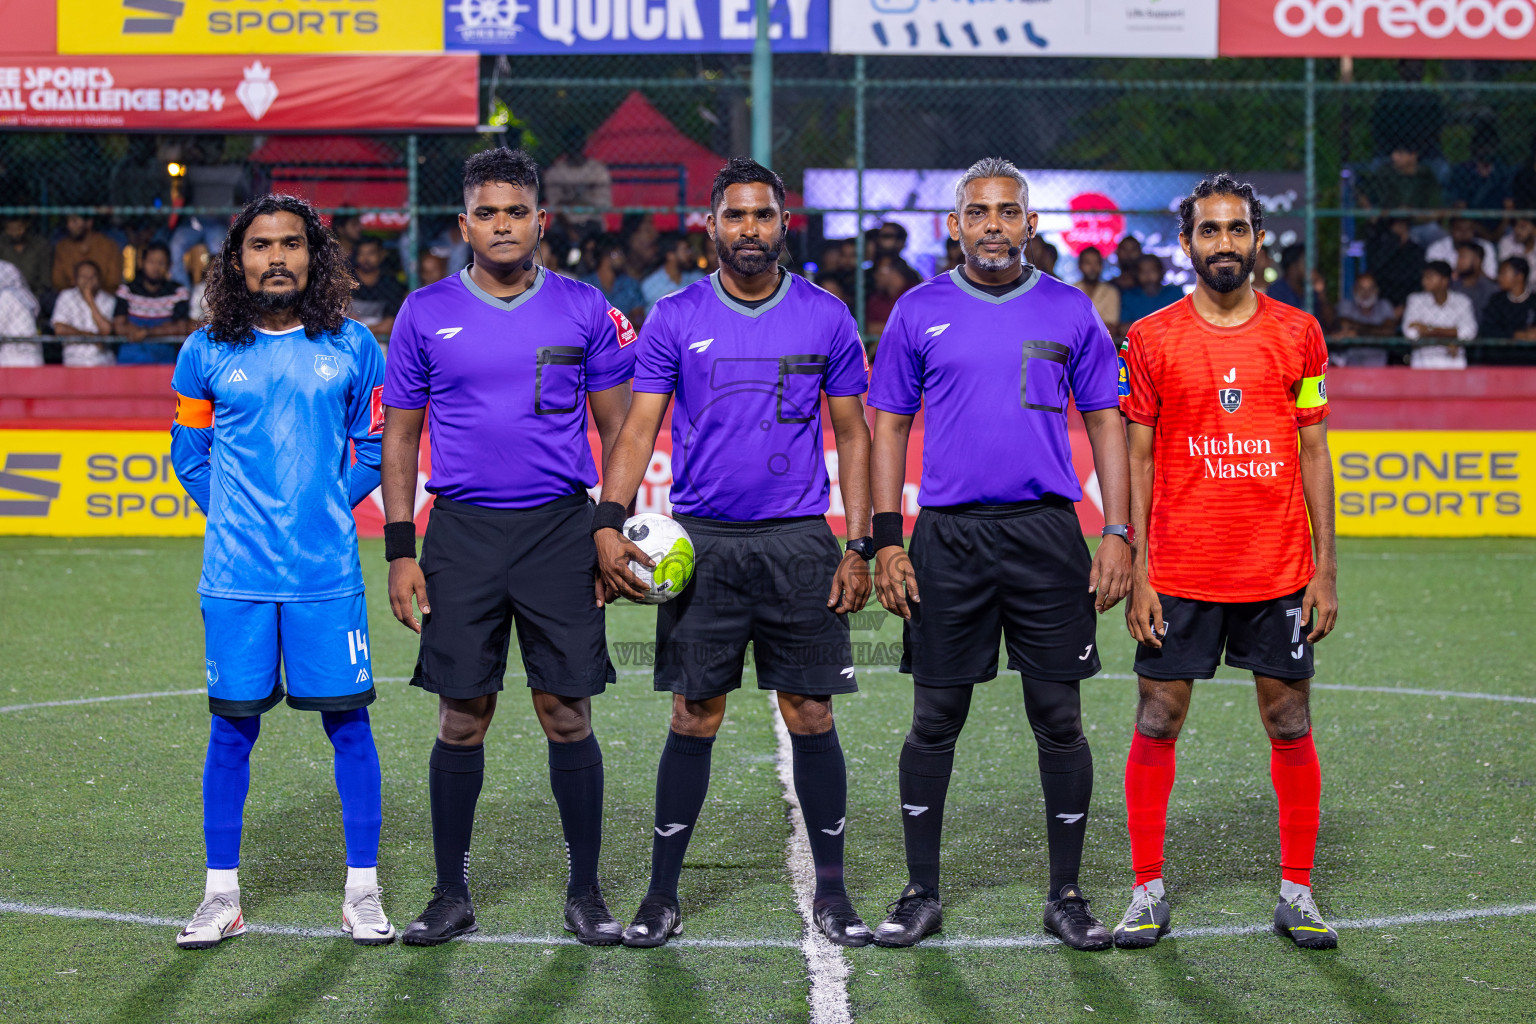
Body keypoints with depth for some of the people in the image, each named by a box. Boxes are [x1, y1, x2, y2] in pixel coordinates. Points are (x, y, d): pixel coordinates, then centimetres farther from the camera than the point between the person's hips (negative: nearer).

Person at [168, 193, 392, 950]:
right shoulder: (206, 352, 3)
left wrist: (331, 507, 7)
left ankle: (362, 890, 11)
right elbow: (188, 453, 14)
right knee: (233, 727, 4)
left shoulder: (350, 346, 3)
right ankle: (221, 895, 14)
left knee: (347, 721, 1)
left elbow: (377, 448, 13)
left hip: (327, 569, 0)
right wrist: (234, 517, 8)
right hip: (235, 573, 0)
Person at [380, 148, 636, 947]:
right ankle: (452, 896, 14)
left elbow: (617, 428, 8)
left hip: (560, 530, 0)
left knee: (568, 715, 1)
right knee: (461, 718, 3)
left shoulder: (585, 311, 3)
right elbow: (400, 434, 8)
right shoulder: (426, 313, 4)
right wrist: (400, 552, 1)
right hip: (462, 532, 1)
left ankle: (585, 892, 11)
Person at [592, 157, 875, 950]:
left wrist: (858, 547, 2)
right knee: (694, 719, 1)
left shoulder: (826, 317, 5)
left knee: (811, 716, 2)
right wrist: (609, 523, -15)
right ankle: (662, 896, 10)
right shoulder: (675, 319, 2)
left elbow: (851, 435, 9)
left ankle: (831, 892, 13)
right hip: (701, 542, 0)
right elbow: (639, 428, -1)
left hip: (800, 543, 1)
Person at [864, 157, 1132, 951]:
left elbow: (1106, 423, 8)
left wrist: (1118, 535, -1)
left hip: (1047, 530, 0)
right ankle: (921, 894, 14)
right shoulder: (919, 312, 6)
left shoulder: (1069, 311, 6)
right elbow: (890, 425, 8)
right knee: (935, 719, 4)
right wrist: (885, 542, -1)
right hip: (947, 534, 0)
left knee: (1059, 719, 2)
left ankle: (1066, 895, 12)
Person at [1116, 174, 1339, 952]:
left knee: (1290, 726, 4)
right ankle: (1148, 892, 12)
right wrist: (1136, 574, -4)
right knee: (1156, 724, 1)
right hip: (1180, 574, -1)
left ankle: (1296, 893, 14)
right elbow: (1136, 460, 2)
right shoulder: (1152, 340, 1)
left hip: (1279, 575, 1)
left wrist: (1325, 571, 1)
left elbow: (1313, 455, 7)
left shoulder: (1298, 334, 5)